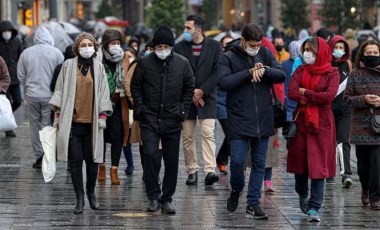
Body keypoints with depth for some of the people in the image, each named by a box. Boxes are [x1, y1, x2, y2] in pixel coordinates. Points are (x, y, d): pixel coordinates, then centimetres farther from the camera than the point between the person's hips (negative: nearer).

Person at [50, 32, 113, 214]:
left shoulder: (98, 67, 6)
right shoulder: (68, 65, 2)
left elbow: (103, 93, 7)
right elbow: (60, 90, 6)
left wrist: (103, 116, 1)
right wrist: (58, 114, 3)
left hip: (91, 121, 1)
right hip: (72, 120, -1)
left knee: (92, 160, 3)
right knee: (75, 160, 0)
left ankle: (91, 192, 24)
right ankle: (79, 197, 6)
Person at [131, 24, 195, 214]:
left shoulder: (182, 64, 2)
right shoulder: (144, 63, -2)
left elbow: (189, 89, 11)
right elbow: (135, 87, 7)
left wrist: (182, 111, 2)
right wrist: (140, 109, -2)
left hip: (172, 120, 2)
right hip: (149, 119, -2)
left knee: (172, 161, 5)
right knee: (151, 155, -15)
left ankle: (167, 199, 16)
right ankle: (153, 197, -6)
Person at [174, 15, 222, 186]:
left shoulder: (214, 46, 1)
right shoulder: (179, 47, 5)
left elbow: (217, 72, -4)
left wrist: (202, 91, -11)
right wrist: (190, 94, -7)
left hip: (207, 97, -2)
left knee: (208, 134, -11)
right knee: (187, 137, 4)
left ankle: (210, 171, -17)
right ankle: (192, 171, 11)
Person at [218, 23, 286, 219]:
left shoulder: (265, 54, 6)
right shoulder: (228, 58, -5)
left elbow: (281, 75, 1)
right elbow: (224, 82, -19)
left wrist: (265, 70, -17)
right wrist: (249, 72, -19)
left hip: (263, 119, 4)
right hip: (239, 120, -4)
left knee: (259, 163, 7)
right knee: (237, 160, -8)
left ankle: (253, 202, 15)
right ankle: (236, 190, 21)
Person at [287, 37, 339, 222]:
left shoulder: (332, 73, -3)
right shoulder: (301, 71, 6)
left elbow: (329, 96, -17)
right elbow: (291, 93, -8)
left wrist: (305, 93, -9)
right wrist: (315, 98, -15)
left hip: (322, 124, -3)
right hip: (301, 121, 3)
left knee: (318, 165, -6)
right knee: (300, 161, 10)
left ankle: (313, 207, -5)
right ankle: (303, 195, 35)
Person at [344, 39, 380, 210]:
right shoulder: (355, 74, 6)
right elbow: (347, 97, 4)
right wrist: (363, 99, -12)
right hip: (361, 125, 1)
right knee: (363, 162, 7)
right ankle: (366, 191, 29)